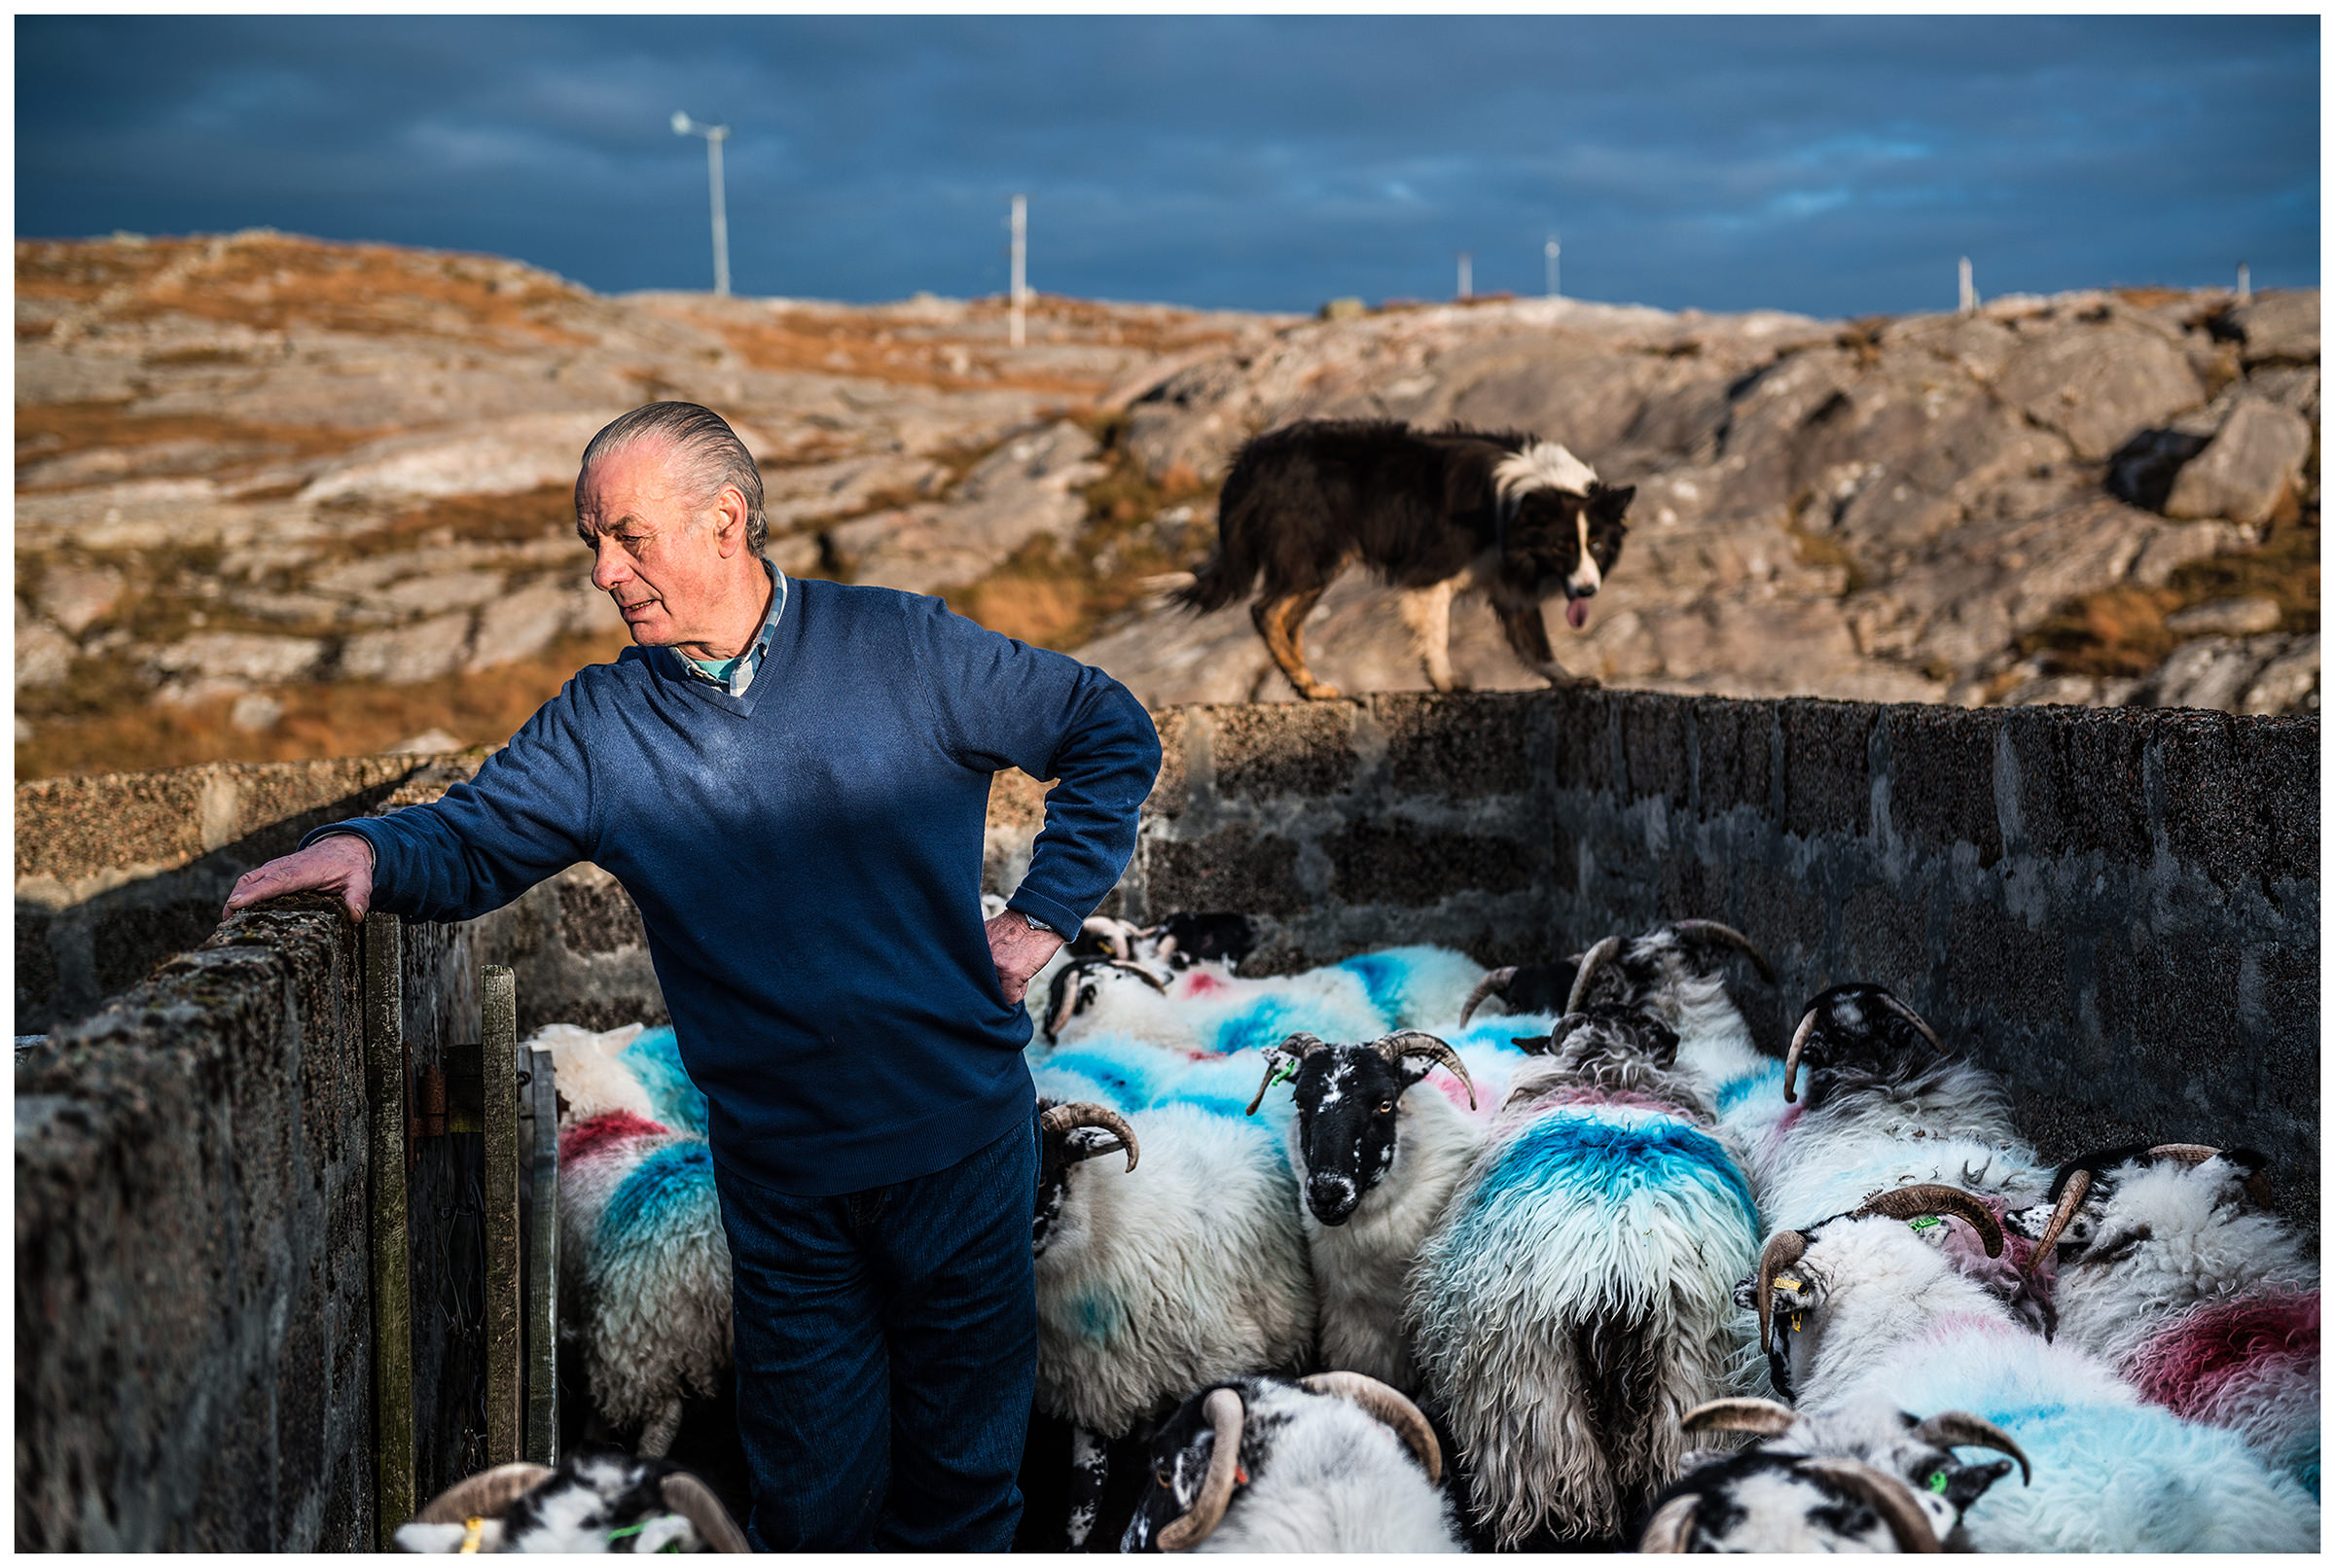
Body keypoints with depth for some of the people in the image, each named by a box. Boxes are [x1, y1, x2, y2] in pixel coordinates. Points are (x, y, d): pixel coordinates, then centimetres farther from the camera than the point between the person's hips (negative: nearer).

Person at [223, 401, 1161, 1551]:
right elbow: (472, 837, -3)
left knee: (963, 1469, 12)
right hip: (782, 1176, 1)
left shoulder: (902, 649, -4)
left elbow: (1114, 733, 4)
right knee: (815, 1495, 7)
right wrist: (369, 850, -25)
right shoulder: (600, 726, 2)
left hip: (962, 1145, -1)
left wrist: (1045, 910, -2)